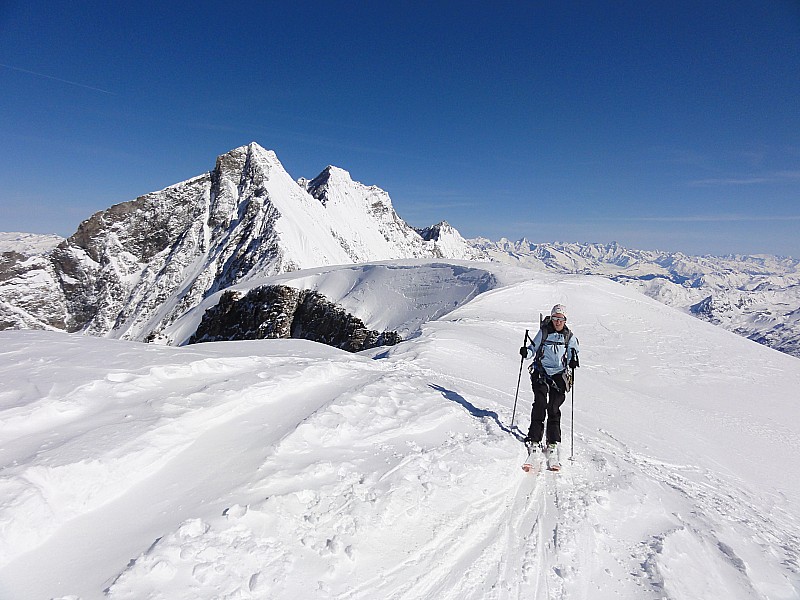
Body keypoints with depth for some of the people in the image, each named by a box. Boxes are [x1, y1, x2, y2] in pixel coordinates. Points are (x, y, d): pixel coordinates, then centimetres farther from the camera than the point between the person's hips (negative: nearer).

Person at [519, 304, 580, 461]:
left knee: (554, 408, -4)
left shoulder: (569, 336, 7)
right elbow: (534, 348, 5)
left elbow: (574, 352, 12)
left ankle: (553, 442, 9)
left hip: (559, 374, 1)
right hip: (541, 372, -1)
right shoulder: (544, 332, 2)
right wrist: (526, 352, -17)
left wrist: (573, 361, -11)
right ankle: (534, 438, -6)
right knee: (540, 404, -13)